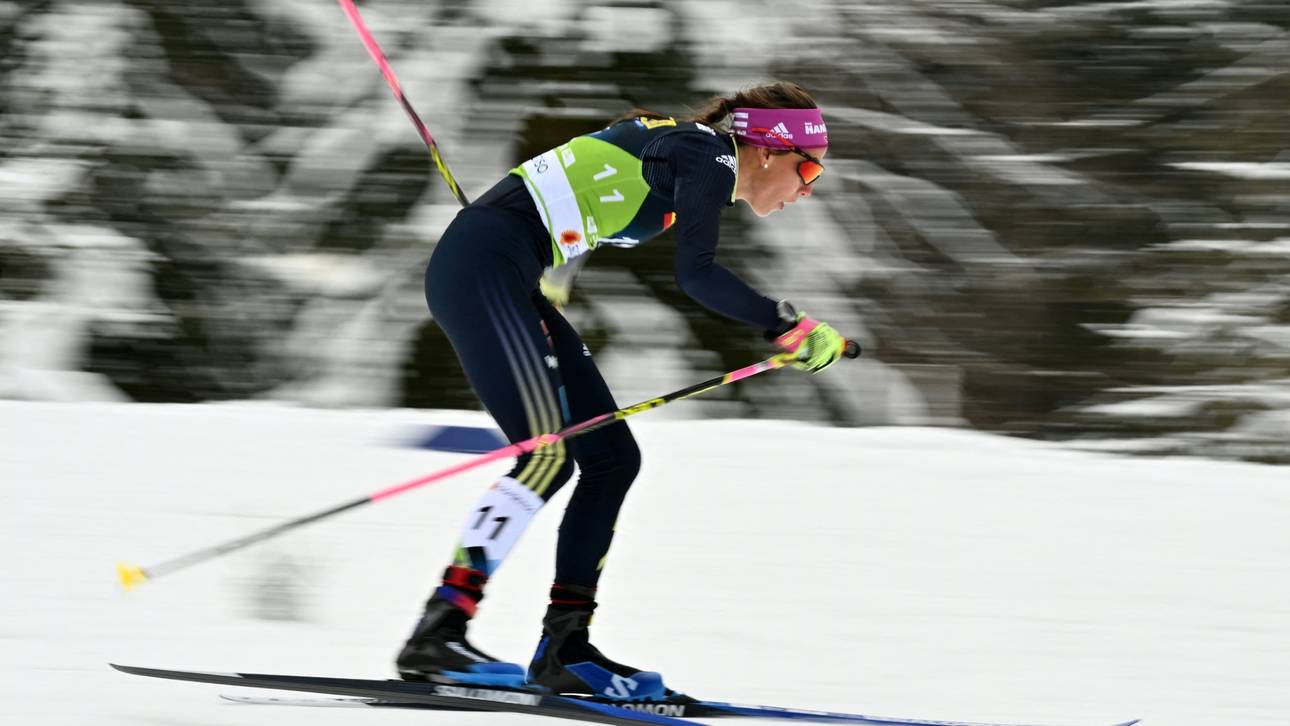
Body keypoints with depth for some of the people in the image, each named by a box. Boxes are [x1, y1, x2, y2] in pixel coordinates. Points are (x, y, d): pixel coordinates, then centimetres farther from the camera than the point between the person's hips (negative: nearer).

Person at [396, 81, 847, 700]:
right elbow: (695, 274, -19)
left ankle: (563, 647, 2)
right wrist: (792, 328, -14)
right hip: (480, 269, -10)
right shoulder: (711, 156, -7)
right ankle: (437, 633, -25)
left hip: (507, 279, 10)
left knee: (612, 458, 5)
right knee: (549, 454, -20)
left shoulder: (687, 150, 21)